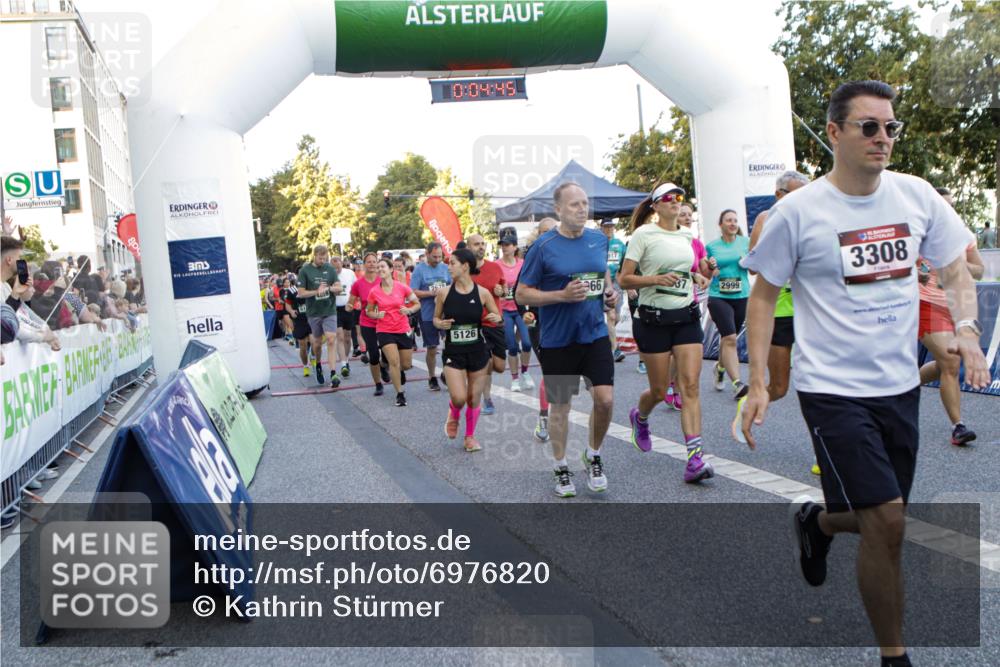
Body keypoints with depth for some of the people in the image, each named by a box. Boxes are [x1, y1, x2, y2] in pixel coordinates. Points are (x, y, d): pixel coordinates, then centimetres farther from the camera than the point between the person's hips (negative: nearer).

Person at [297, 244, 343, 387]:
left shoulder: (330, 268, 2)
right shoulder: (305, 270, -4)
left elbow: (338, 288, 2)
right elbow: (301, 293, -6)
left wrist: (328, 288, -18)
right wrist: (317, 291, -19)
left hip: (330, 310, 0)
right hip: (314, 311, 0)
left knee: (331, 340, -12)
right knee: (318, 341, 12)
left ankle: (333, 374, -16)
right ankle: (318, 365, 40)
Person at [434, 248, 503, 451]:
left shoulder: (482, 293, -7)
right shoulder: (444, 293, -5)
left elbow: (498, 317, 4)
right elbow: (435, 318, 7)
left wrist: (496, 318, -19)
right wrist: (440, 324, -15)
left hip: (478, 352, 1)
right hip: (453, 352, -1)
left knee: (474, 399, 8)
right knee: (459, 397, -13)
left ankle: (470, 436, 31)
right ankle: (453, 415, 24)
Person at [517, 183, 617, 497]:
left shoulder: (599, 239, 5)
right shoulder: (543, 247, -9)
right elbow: (522, 294, -8)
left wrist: (610, 292, 1)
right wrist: (563, 295, -20)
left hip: (595, 333, 3)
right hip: (558, 340, -3)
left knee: (605, 399, -7)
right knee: (560, 406, 8)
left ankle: (593, 457, 20)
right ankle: (561, 469, 26)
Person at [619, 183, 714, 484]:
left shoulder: (686, 234, 11)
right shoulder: (644, 234, -5)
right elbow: (624, 279, -9)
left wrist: (696, 276, 10)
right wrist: (656, 279, -23)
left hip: (687, 316, 4)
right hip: (654, 318, -4)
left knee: (690, 385, -9)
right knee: (659, 390, 4)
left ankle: (695, 458, -12)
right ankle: (639, 416, 40)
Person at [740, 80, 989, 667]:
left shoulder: (916, 195, 2)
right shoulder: (798, 211, -9)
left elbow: (956, 269, 13)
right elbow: (763, 296, -3)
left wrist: (966, 327, -7)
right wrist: (758, 384, -8)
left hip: (900, 386, 5)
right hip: (833, 390, -5)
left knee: (881, 519, 14)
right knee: (887, 520, -10)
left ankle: (817, 522, 49)